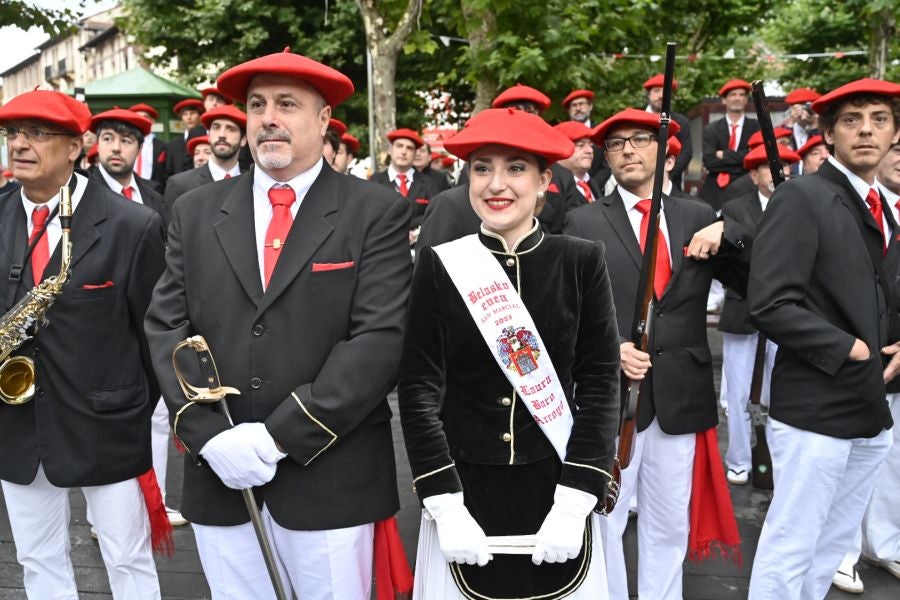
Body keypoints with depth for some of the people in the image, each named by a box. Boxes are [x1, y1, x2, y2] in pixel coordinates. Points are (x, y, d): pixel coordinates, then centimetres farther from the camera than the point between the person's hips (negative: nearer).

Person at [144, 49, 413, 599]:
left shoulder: (378, 212, -4)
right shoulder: (195, 212, 8)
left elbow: (382, 337, -12)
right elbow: (167, 327, 4)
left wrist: (280, 435, -16)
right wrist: (208, 433, -11)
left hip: (331, 476, -3)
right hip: (219, 473, 3)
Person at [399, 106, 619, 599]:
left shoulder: (582, 261, -4)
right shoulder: (439, 265, -4)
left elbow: (600, 383, -5)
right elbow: (418, 389, -6)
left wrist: (574, 504, -11)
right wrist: (446, 506, -12)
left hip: (555, 488, 0)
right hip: (465, 488, 0)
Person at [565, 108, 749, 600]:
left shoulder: (698, 218, 8)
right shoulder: (584, 222, 0)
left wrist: (728, 234, -12)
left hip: (681, 395, 3)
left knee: (671, 523, 15)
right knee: (604, 519, 8)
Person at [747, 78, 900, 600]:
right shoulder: (802, 198, -12)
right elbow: (772, 306, -21)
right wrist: (850, 350, -15)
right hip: (815, 409, -8)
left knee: (834, 546, 18)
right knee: (789, 550, 2)